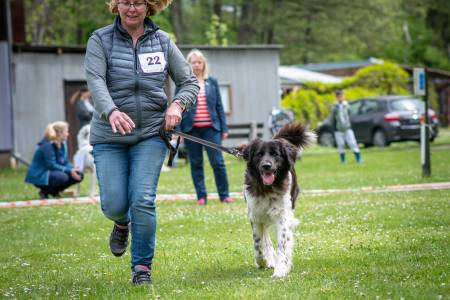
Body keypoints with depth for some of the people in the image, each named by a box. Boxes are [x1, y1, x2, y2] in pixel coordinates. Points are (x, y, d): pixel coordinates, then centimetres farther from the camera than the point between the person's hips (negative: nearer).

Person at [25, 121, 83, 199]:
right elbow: (51, 165, -24)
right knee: (63, 177, -35)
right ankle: (44, 191, -9)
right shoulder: (47, 145, -21)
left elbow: (66, 162, 7)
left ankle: (54, 191, 7)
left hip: (52, 173, 9)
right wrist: (69, 171, -26)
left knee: (79, 175, -5)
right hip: (40, 176, -9)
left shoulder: (62, 145, 6)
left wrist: (73, 169, -15)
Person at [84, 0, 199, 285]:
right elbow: (96, 81, -17)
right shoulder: (100, 40, -1)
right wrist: (111, 112, -36)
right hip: (109, 136, 0)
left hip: (151, 134, 0)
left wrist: (177, 104, -12)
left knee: (143, 200, -12)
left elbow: (190, 82, 10)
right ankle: (122, 223, 35)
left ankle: (142, 267, 1)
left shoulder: (162, 41, 6)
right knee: (114, 204, -4)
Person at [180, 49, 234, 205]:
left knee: (218, 162, -4)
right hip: (191, 129, -1)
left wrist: (224, 128, 7)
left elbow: (219, 106, 11)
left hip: (211, 128, 1)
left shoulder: (212, 82, 9)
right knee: (196, 164, 3)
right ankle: (201, 197, 10)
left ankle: (224, 195, 5)